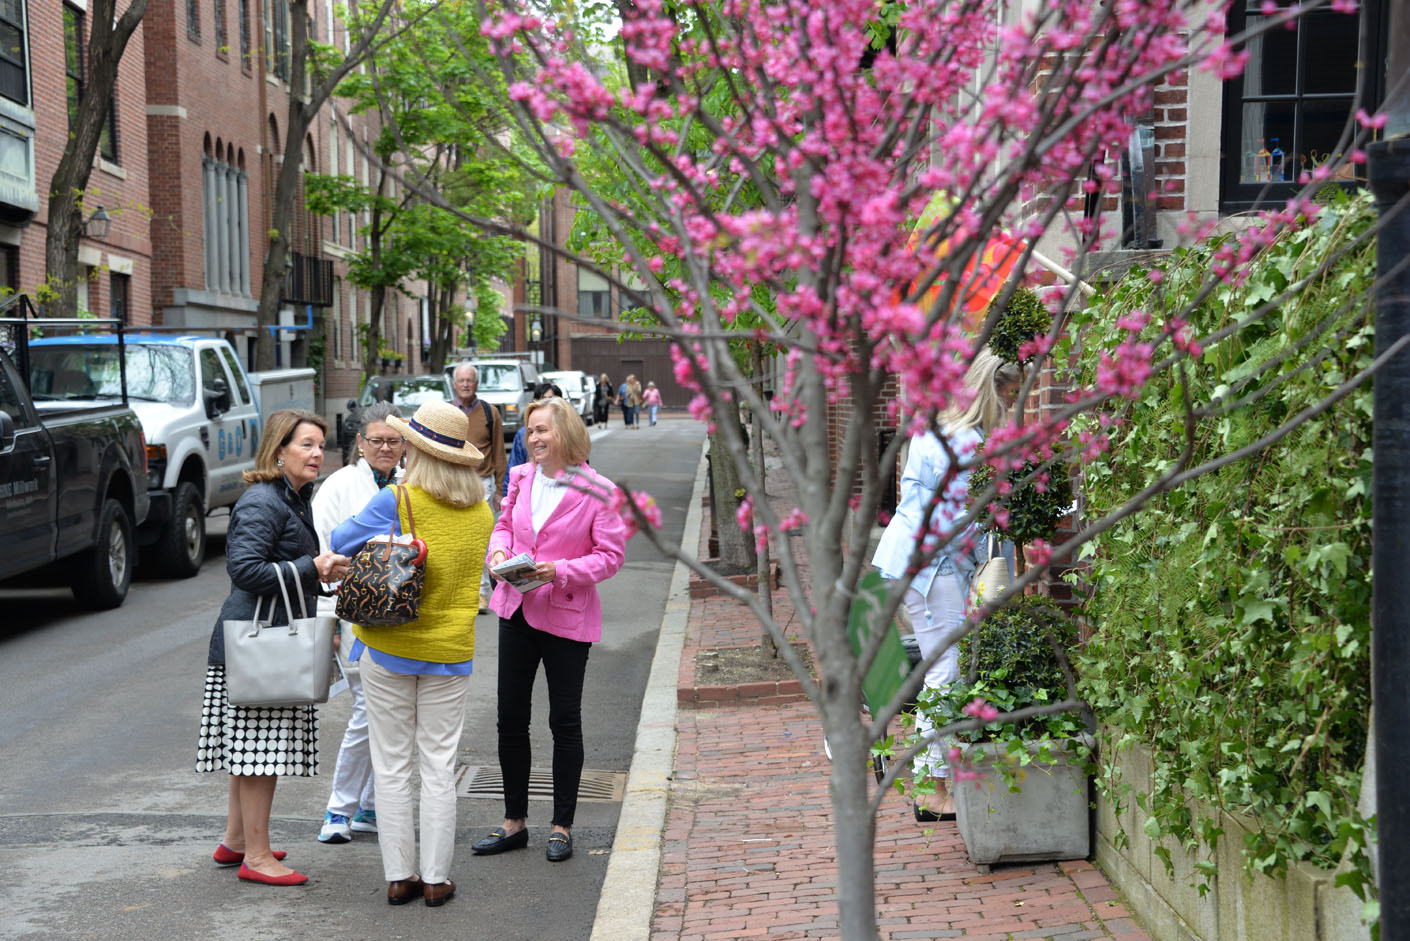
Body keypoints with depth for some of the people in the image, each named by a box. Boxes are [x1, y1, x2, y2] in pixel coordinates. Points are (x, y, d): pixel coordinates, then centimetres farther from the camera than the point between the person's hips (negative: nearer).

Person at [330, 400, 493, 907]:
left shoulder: (395, 503, -13)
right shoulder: (482, 511, 0)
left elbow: (341, 541, -3)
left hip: (389, 645, -2)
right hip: (450, 653, 3)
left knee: (392, 765, 7)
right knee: (439, 765, 8)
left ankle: (399, 876, 11)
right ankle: (436, 878, 11)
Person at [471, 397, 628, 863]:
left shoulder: (598, 491, -11)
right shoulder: (521, 477, 4)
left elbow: (611, 554, -10)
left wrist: (562, 571, -22)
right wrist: (498, 549, -4)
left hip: (567, 617, -5)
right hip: (517, 610, 5)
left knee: (565, 721, 4)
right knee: (511, 718, 10)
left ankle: (562, 827, 16)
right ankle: (514, 821, 23)